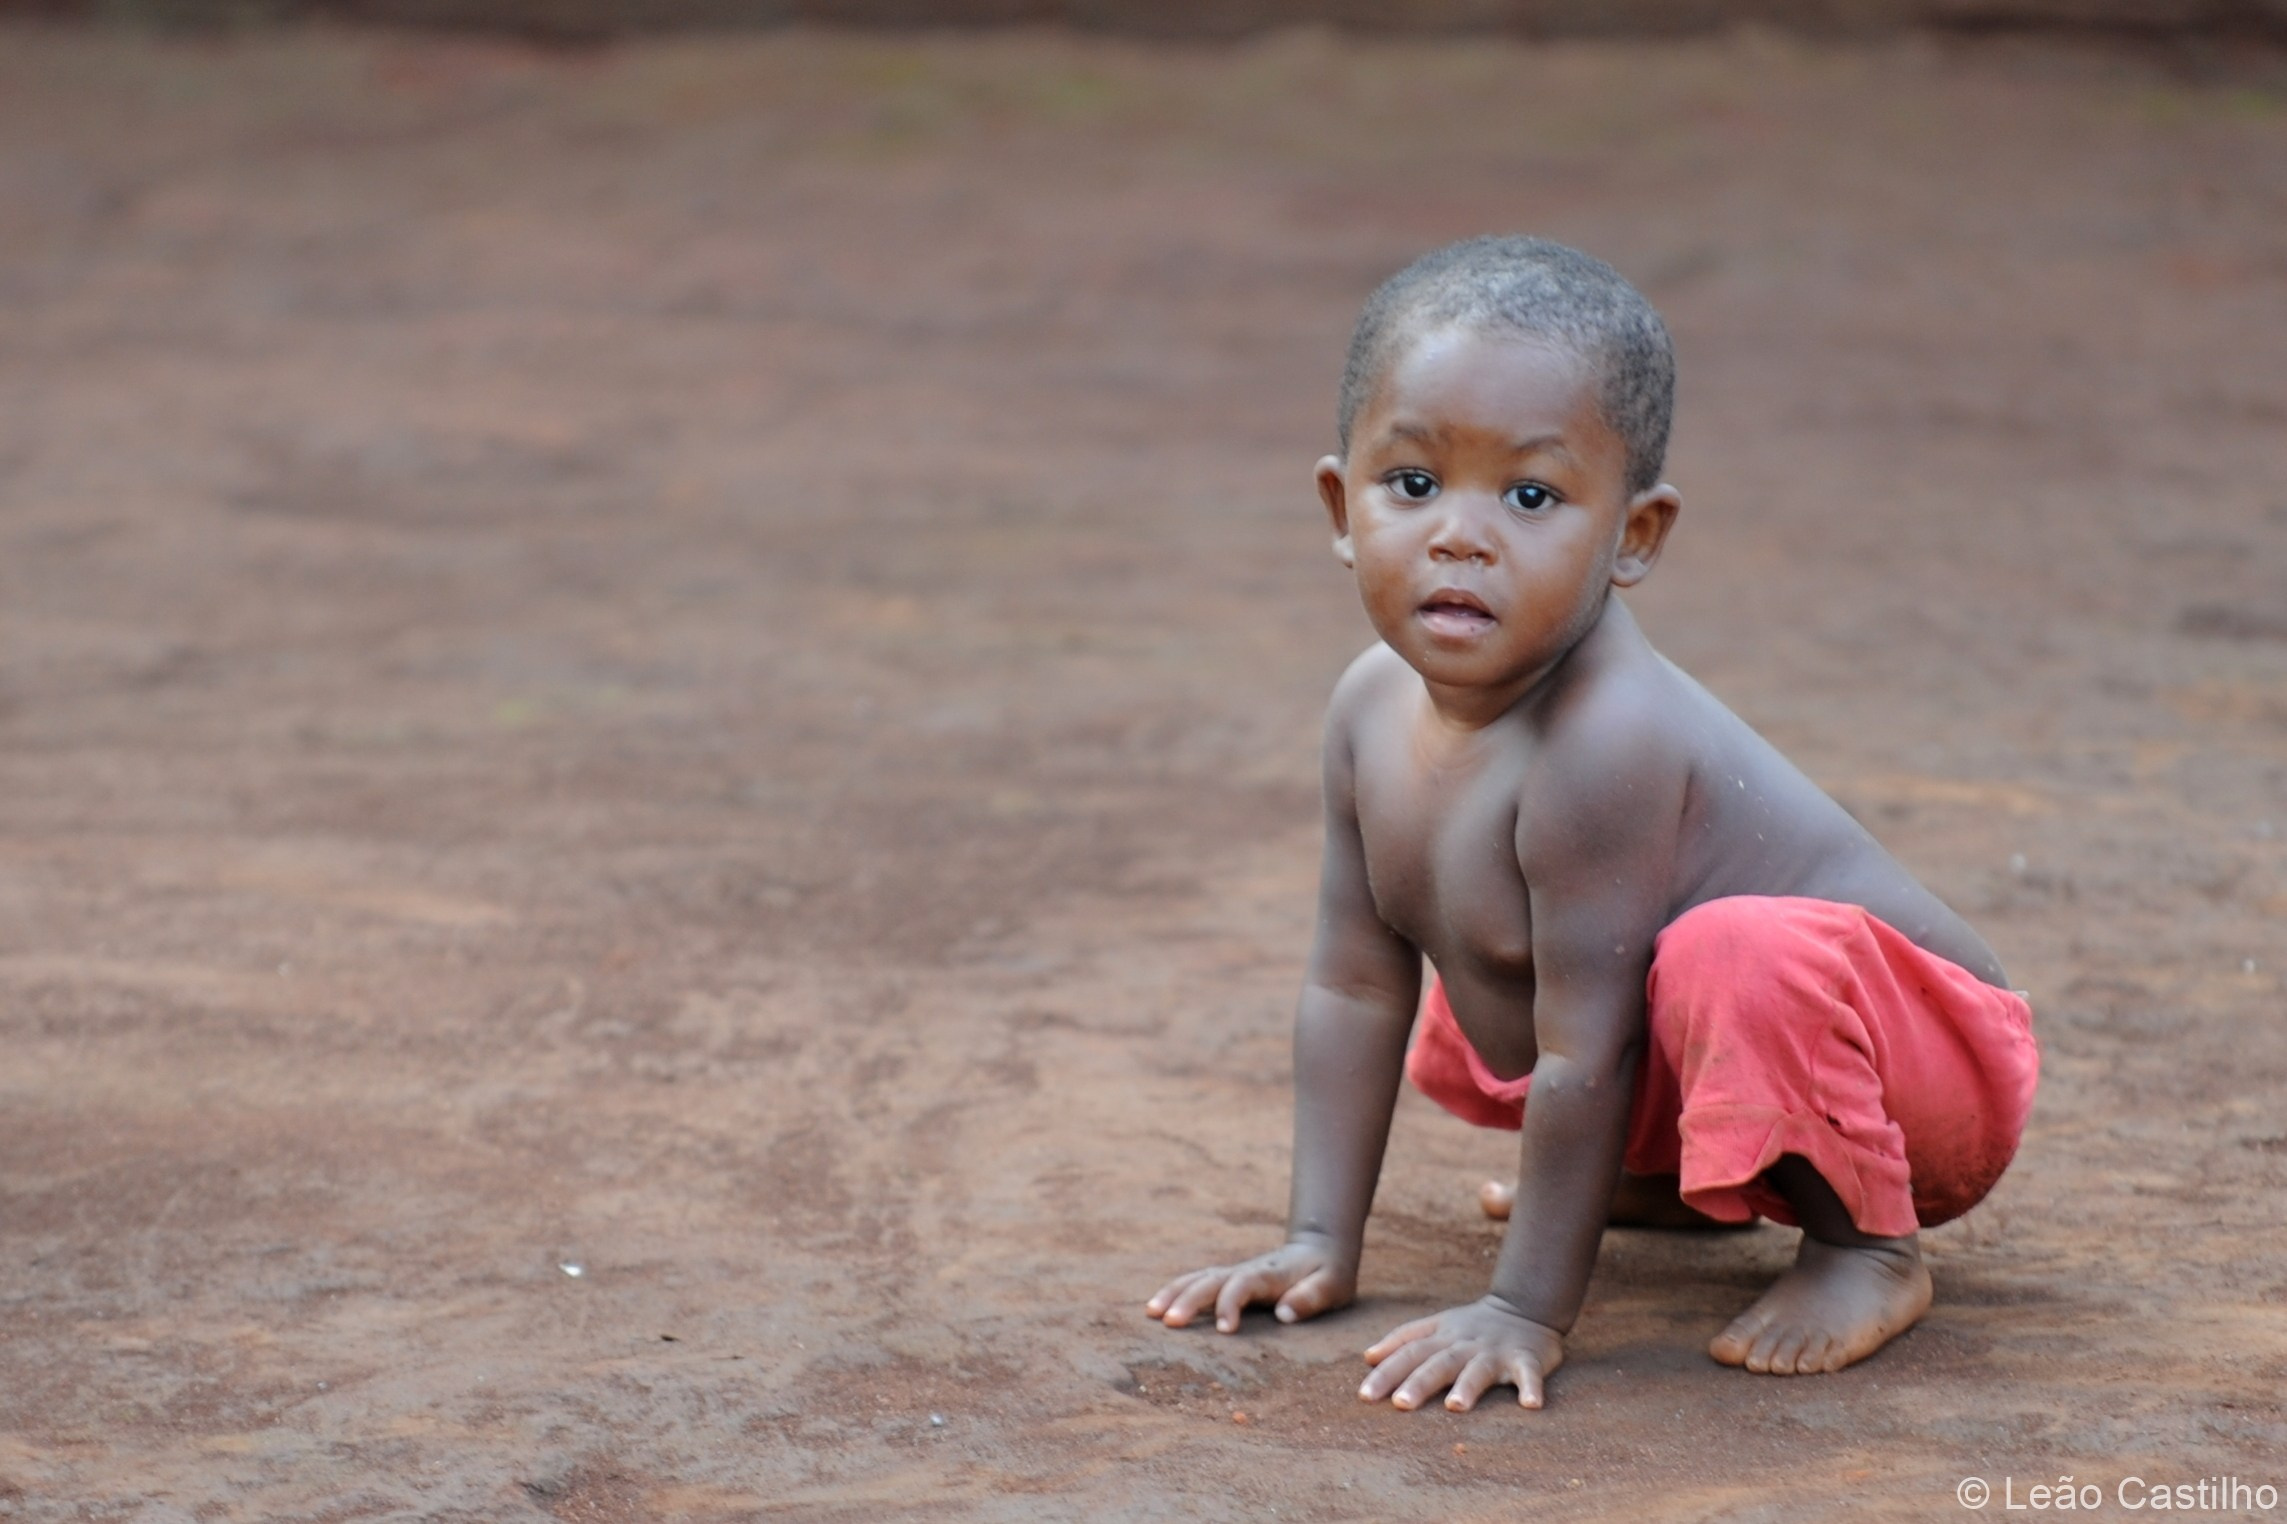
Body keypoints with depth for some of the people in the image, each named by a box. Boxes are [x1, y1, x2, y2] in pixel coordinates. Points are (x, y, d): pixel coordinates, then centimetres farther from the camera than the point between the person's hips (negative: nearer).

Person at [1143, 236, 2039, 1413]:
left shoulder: (1604, 741, -33)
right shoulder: (1374, 707, -6)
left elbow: (1587, 1054, -30)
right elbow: (1355, 985, 1)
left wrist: (1527, 1311, -24)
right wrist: (1320, 1245, -1)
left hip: (1925, 1069, -8)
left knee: (1740, 957, -37)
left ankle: (1867, 1245, -13)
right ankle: (1676, 1182, 29)